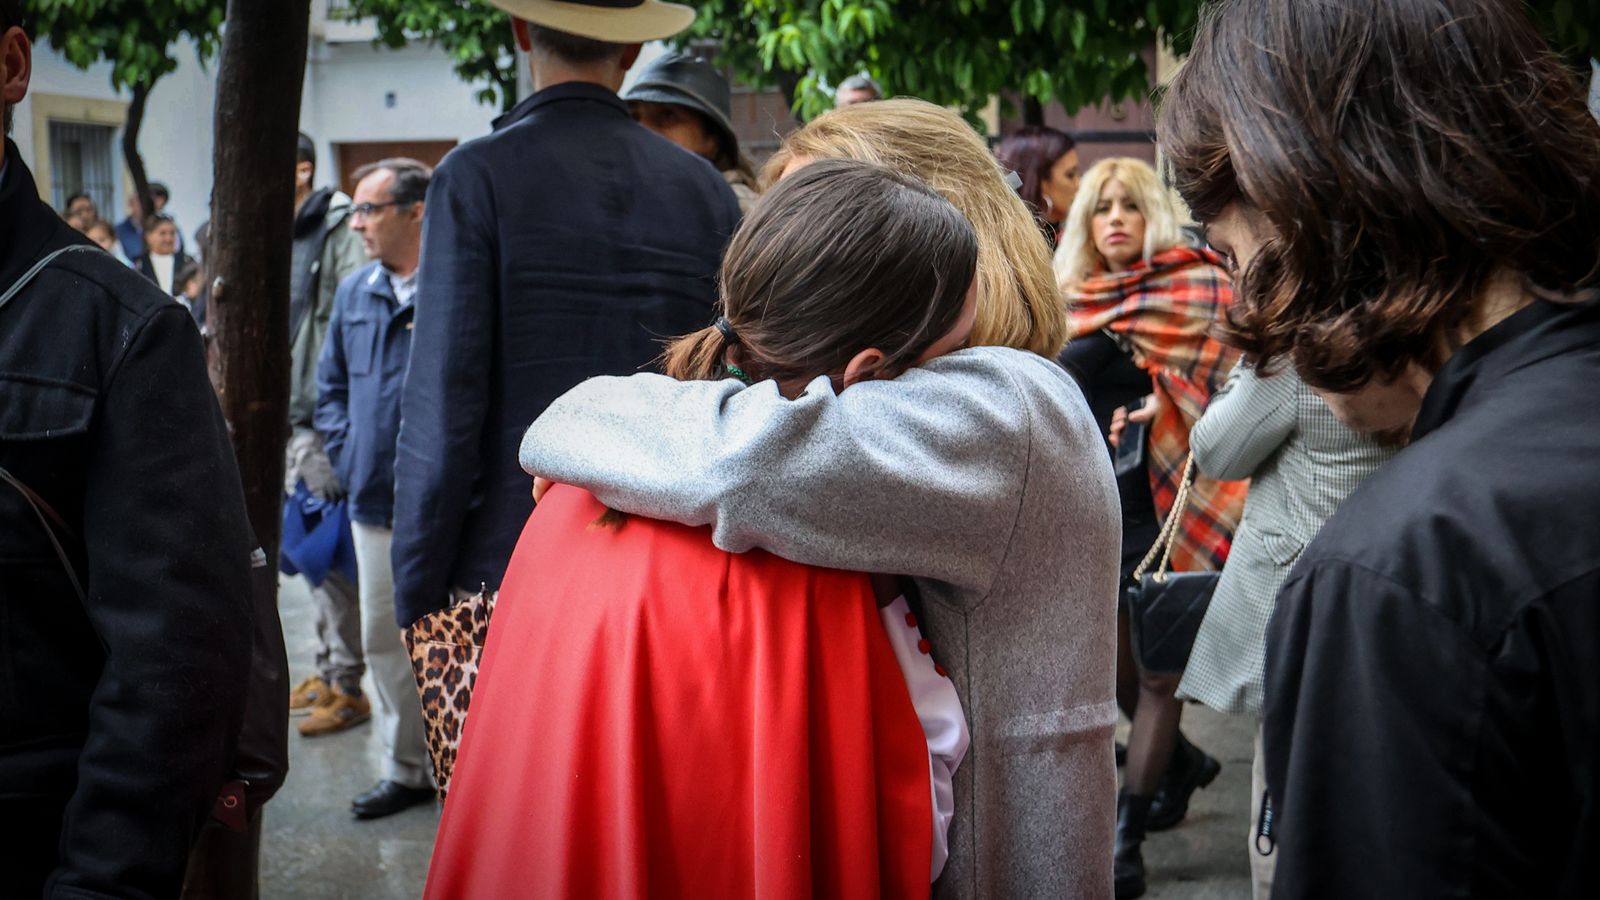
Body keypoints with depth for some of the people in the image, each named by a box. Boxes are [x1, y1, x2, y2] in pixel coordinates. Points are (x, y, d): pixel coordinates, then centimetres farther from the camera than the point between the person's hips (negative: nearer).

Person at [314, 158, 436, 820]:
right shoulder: (355, 293, 11)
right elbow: (331, 386, 22)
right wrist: (348, 455, 9)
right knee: (384, 640, 14)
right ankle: (405, 770, 28)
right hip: (374, 499, 7)